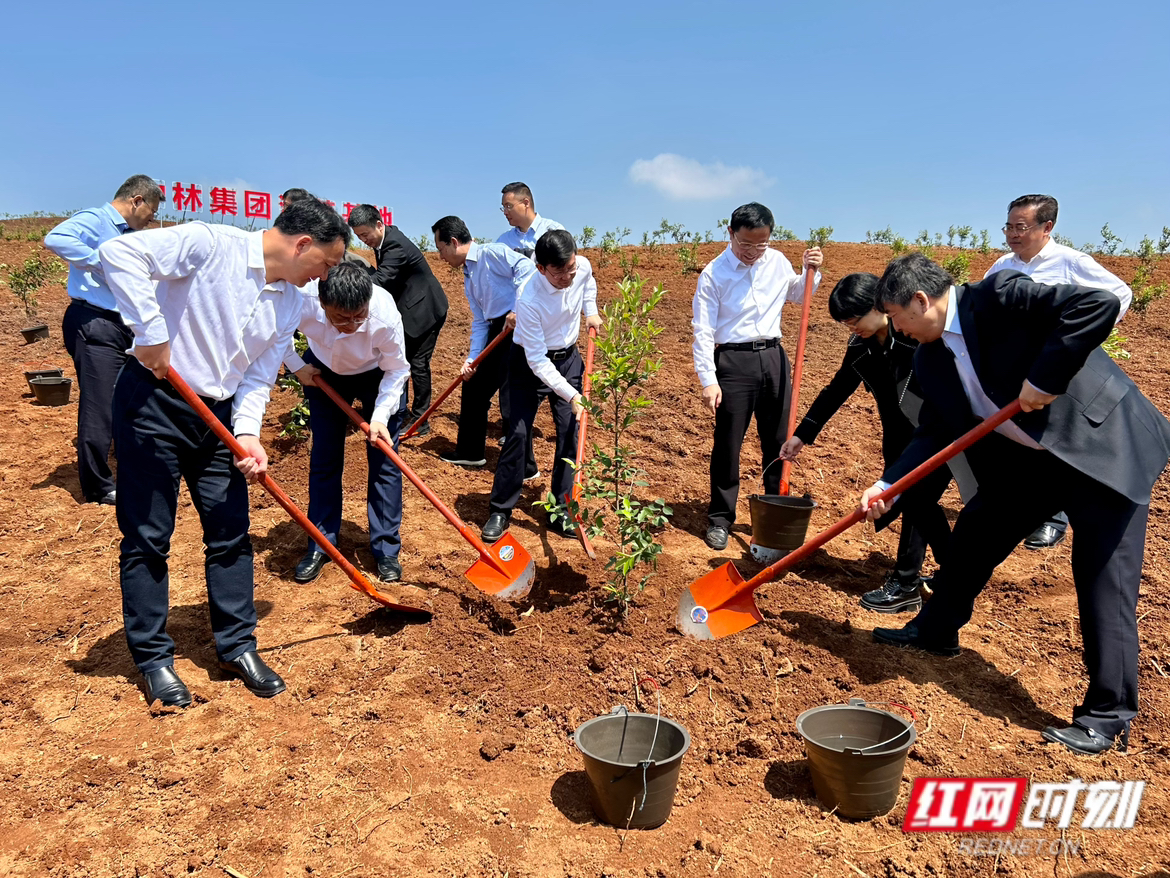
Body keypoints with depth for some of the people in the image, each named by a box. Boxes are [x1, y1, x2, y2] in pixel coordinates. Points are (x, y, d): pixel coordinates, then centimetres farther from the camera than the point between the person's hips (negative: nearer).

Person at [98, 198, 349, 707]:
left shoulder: (290, 303, 5)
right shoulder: (210, 245, -15)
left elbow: (259, 375, 5)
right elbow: (120, 252, -23)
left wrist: (247, 433, -9)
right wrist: (151, 332, -25)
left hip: (218, 415, 6)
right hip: (153, 403, -6)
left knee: (231, 532, 8)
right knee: (147, 538, 3)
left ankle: (237, 646, 22)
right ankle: (153, 657, 18)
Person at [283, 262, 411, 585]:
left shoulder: (386, 316, -39)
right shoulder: (299, 301, -35)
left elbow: (397, 370, -21)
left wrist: (380, 416, -27)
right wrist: (296, 366, -10)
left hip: (378, 374, -1)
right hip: (324, 372, 2)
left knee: (383, 460, -4)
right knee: (323, 459, 4)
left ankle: (386, 549, 8)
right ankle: (320, 546, 16)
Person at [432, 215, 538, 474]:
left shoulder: (492, 253, -8)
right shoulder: (468, 278, 19)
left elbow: (526, 268, -22)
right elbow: (480, 320, 17)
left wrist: (518, 309, -26)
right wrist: (472, 358, 8)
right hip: (496, 332, 10)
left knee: (511, 400, -7)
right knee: (473, 388, 16)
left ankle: (525, 467, 7)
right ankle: (470, 451, 32)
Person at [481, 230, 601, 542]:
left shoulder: (583, 267, -17)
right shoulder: (529, 300, -33)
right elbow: (537, 361, -28)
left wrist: (591, 311, 2)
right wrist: (570, 394, -30)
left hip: (567, 358, 5)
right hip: (530, 362, -4)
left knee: (570, 432, 1)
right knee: (518, 433, -8)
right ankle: (501, 510, 8)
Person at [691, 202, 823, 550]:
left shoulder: (777, 261, 7)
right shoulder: (714, 273, -6)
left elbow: (797, 295, 26)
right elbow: (703, 331, -8)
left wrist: (811, 272, 6)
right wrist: (708, 380, -14)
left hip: (773, 357, 5)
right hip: (734, 361, -4)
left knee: (779, 440, 12)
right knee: (728, 443, 1)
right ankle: (720, 519, 15)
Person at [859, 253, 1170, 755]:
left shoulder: (1000, 297, -21)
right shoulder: (930, 361, 2)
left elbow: (1099, 304, -28)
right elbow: (935, 433, 4)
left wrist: (1045, 377, -28)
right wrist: (887, 484, -8)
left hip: (1106, 447, -8)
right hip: (1029, 457, 8)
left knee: (1104, 580, -3)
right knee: (974, 532, 15)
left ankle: (1108, 714, 10)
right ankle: (935, 630, 38)